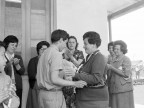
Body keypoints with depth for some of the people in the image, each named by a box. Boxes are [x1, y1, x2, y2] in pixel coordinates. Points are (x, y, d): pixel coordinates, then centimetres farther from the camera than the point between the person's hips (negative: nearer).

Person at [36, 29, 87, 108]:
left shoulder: (44, 53, 12)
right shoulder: (56, 54, -14)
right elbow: (54, 79, -21)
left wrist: (61, 73, 10)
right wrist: (74, 83, -17)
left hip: (42, 93, 9)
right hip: (53, 94, -9)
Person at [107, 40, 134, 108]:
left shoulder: (126, 59, -7)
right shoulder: (115, 61, 16)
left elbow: (126, 74, -17)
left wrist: (111, 67, -15)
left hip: (124, 90, -7)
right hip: (115, 90, 7)